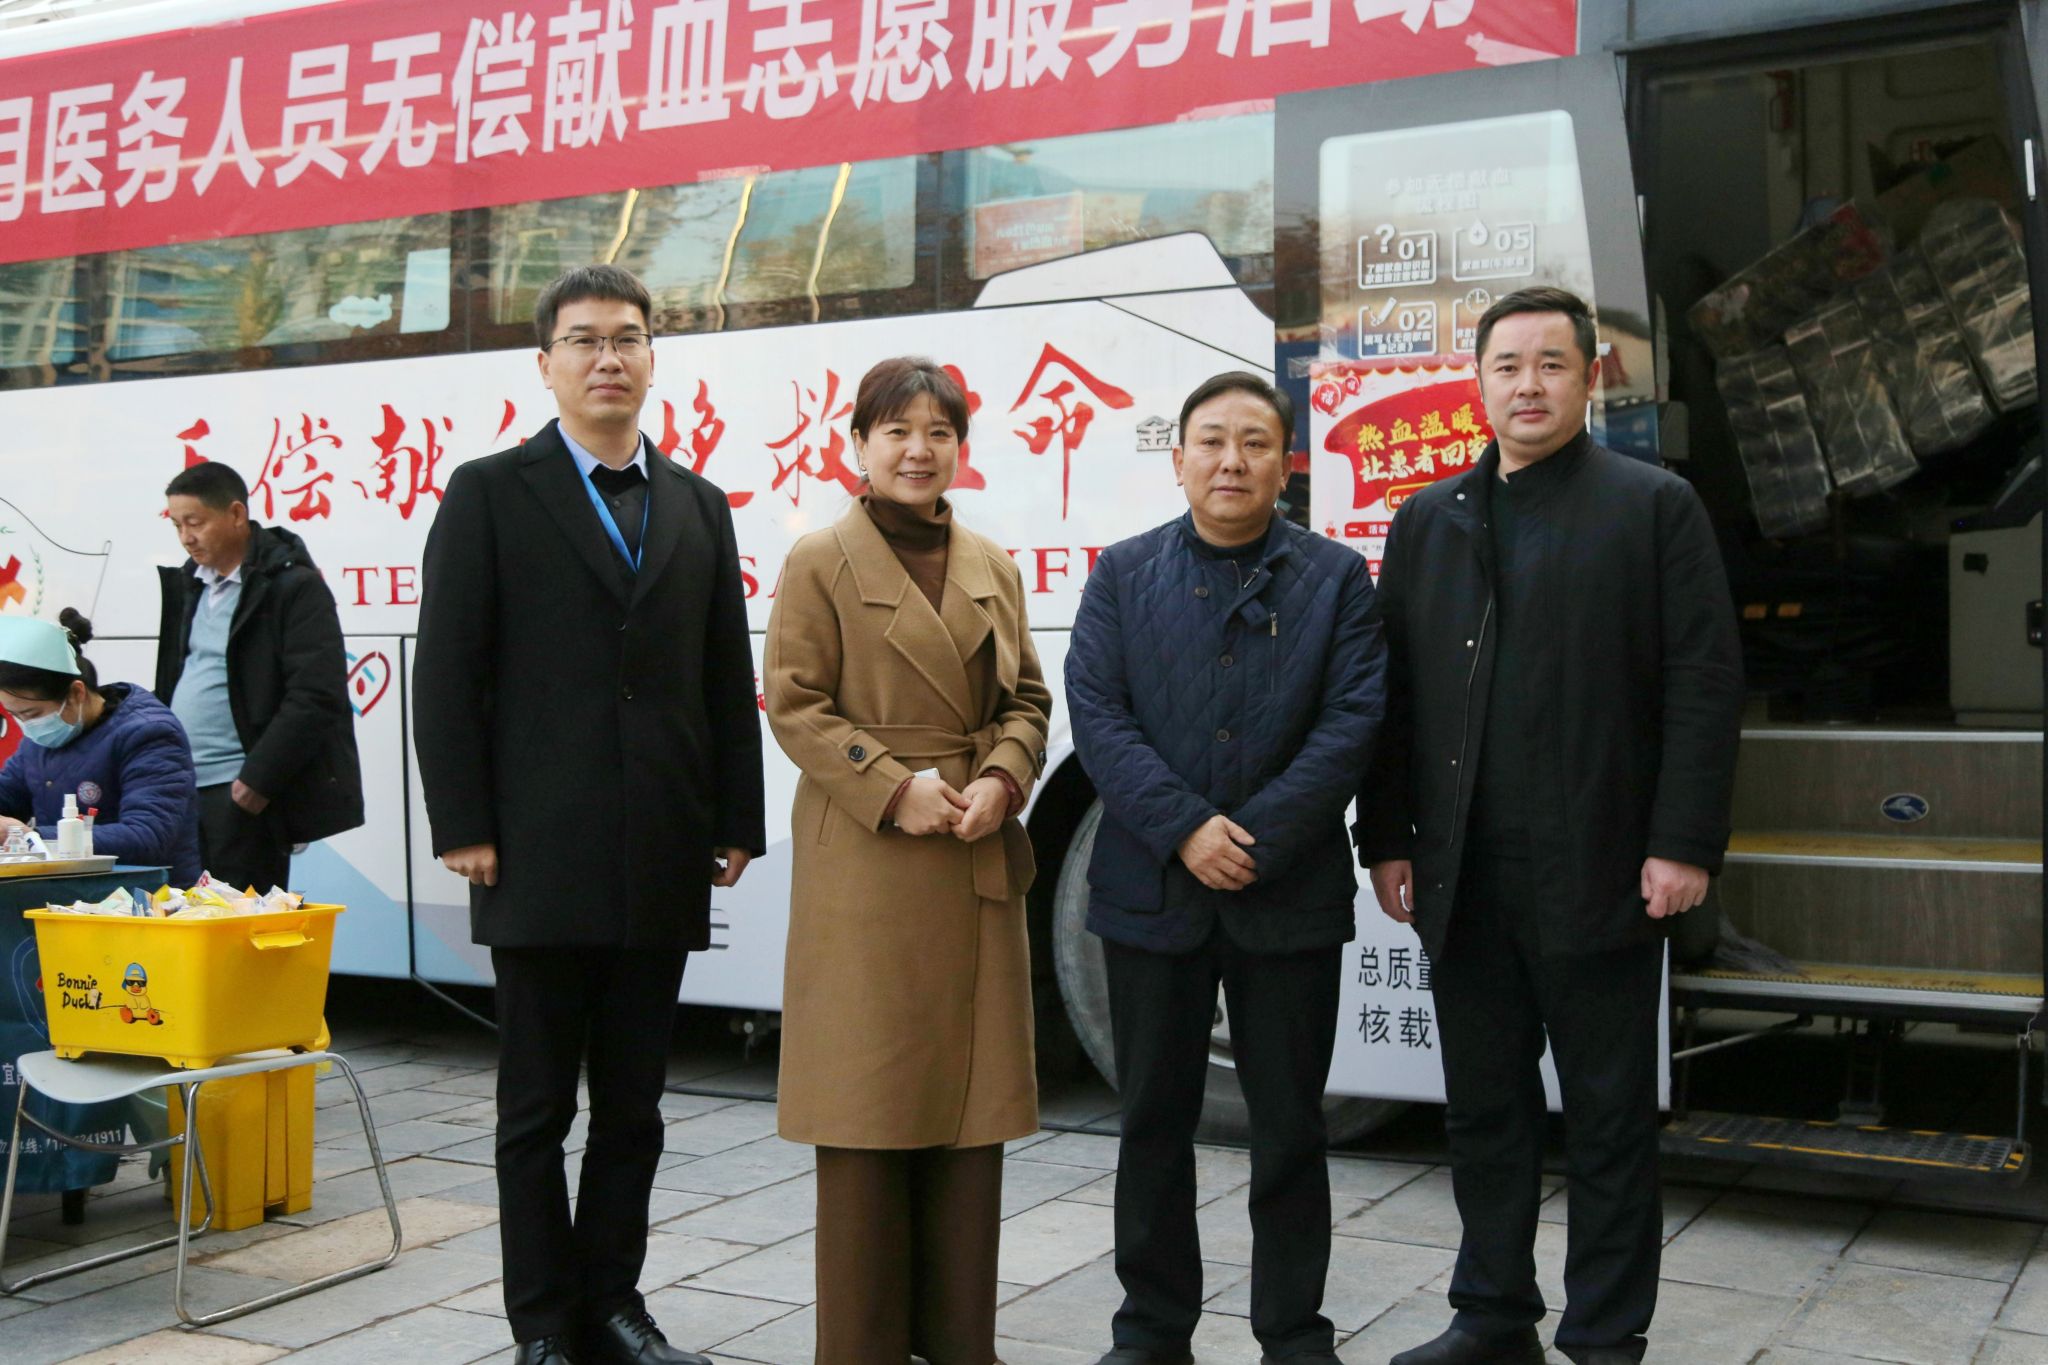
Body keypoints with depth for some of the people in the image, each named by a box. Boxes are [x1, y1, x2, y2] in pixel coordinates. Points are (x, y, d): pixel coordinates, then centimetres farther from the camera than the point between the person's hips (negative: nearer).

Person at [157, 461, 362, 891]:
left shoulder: (293, 585, -9)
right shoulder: (186, 584, 15)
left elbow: (315, 698, -14)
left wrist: (258, 780, -17)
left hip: (242, 793, -7)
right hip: (181, 788, 7)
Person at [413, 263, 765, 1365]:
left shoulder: (698, 506, 12)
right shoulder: (490, 493, 0)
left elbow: (729, 681, 11)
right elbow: (446, 675, -4)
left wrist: (736, 823, 6)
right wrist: (464, 829, -9)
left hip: (663, 864, 4)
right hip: (539, 861, -3)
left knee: (633, 1106, 12)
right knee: (537, 1108, 6)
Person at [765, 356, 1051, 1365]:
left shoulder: (992, 568, 13)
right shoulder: (820, 563, -1)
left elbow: (1027, 699, 13)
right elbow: (794, 706, -6)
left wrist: (1002, 779, -6)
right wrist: (896, 790, -15)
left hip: (979, 867, 5)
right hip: (865, 866, -5)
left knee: (973, 1096, 7)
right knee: (868, 1098, 0)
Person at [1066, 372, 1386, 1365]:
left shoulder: (1335, 578, 4)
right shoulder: (1124, 573, 7)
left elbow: (1352, 722, -5)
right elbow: (1096, 714, -3)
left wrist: (1257, 841, -14)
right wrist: (1184, 830, -15)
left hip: (1291, 899, -1)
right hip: (1150, 893, 1)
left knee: (1289, 1125, 7)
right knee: (1154, 1122, 10)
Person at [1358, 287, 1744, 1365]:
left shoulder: (1655, 507, 1)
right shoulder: (1426, 520, 12)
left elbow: (1704, 687, -5)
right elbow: (1394, 695, 11)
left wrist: (1684, 846, -11)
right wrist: (1387, 840, 5)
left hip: (1597, 875, -4)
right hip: (1463, 880, 4)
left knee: (1609, 1116, 7)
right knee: (1483, 1109, 13)